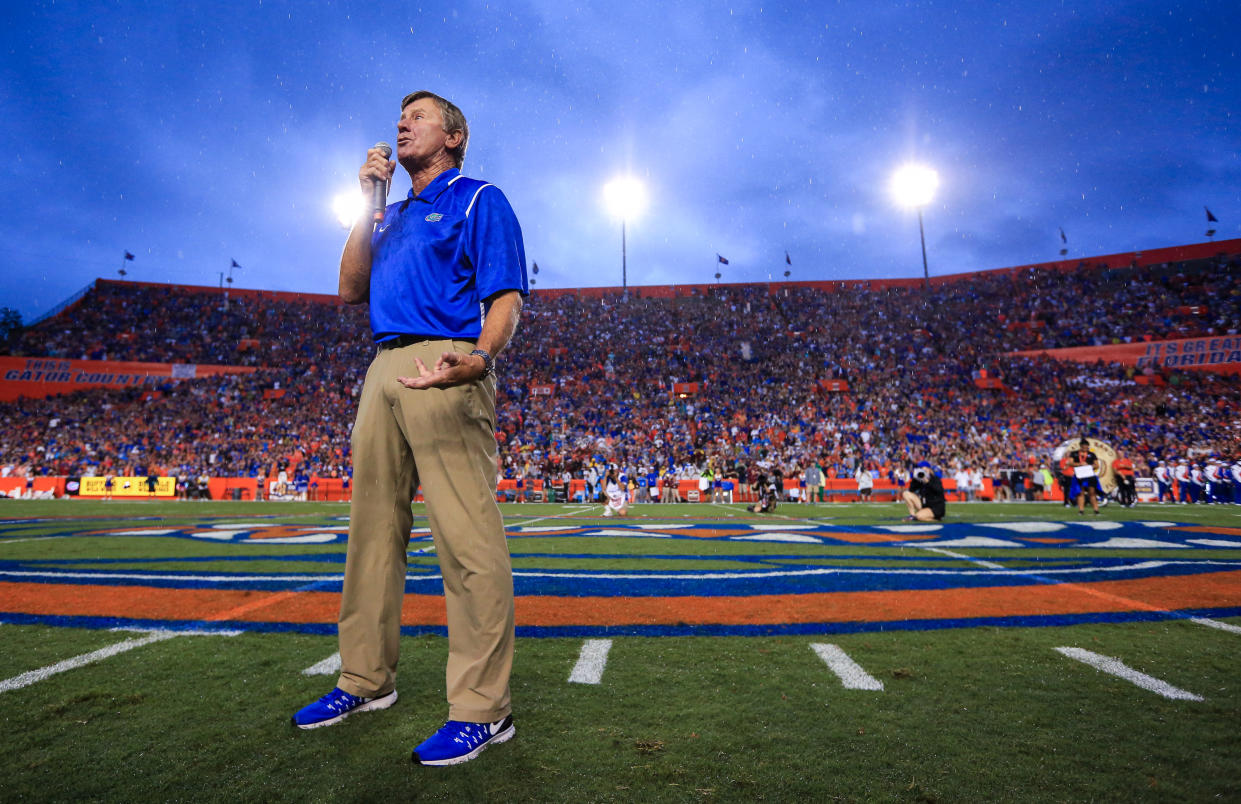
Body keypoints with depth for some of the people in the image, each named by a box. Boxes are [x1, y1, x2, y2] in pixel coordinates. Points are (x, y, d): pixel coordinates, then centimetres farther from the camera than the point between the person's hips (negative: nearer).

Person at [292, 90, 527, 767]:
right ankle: (365, 680, 25)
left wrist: (479, 356, -25)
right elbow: (350, 289, 19)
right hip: (384, 370, 8)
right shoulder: (394, 215, 29)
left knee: (467, 539, -11)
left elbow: (506, 296, -6)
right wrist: (367, 205, 15)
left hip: (444, 368, -8)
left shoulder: (480, 200, 7)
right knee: (373, 528, 11)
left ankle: (482, 708, -5)